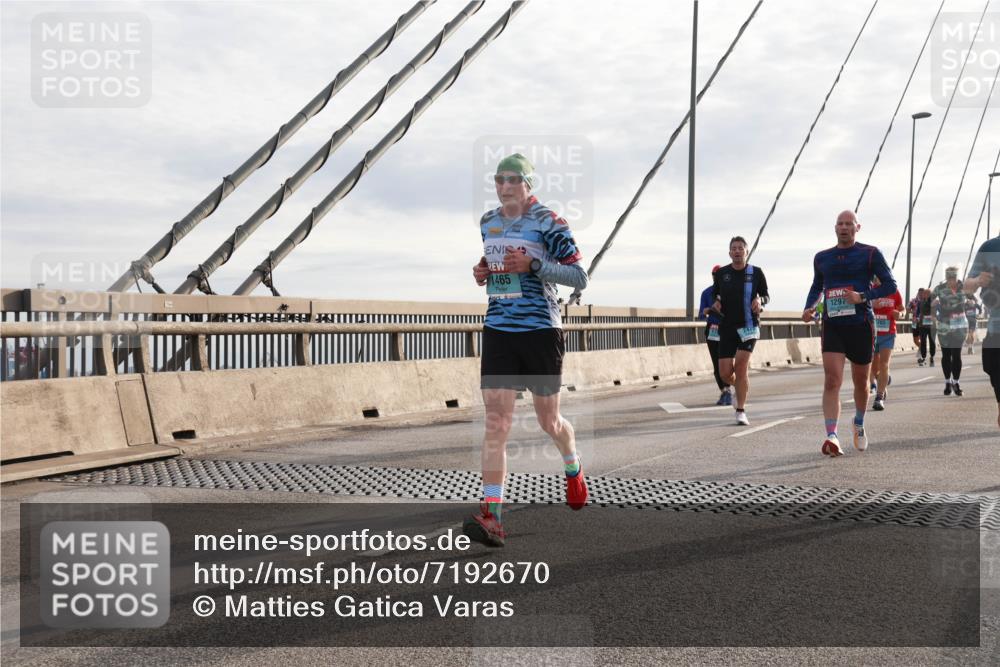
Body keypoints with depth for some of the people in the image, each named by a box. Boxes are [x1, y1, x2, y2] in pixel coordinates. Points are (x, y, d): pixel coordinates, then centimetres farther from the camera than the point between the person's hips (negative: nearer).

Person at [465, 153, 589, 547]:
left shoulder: (547, 223, -7)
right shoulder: (486, 223, 10)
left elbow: (580, 278, -8)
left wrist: (533, 265, -20)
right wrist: (481, 274, 4)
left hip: (541, 331, -4)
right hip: (498, 332, 4)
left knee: (548, 420, 10)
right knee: (495, 422, -8)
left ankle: (573, 470, 44)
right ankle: (492, 518, -11)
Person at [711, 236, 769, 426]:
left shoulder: (756, 273, 2)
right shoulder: (721, 273, 6)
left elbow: (765, 295, 13)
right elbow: (715, 295, 20)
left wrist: (760, 300, -10)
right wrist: (716, 303, -2)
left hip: (749, 325, -2)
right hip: (727, 327, 2)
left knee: (741, 365, -16)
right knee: (725, 373, -4)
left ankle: (741, 412, -7)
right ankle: (741, 385, 33)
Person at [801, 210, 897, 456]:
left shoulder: (870, 253, 2)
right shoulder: (822, 257, 12)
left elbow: (890, 285, 0)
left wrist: (863, 297, -15)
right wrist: (809, 307, 8)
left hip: (861, 324, -1)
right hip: (832, 325, 1)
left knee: (860, 381, 13)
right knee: (832, 380, -15)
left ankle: (859, 424, 39)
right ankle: (831, 437, -23)